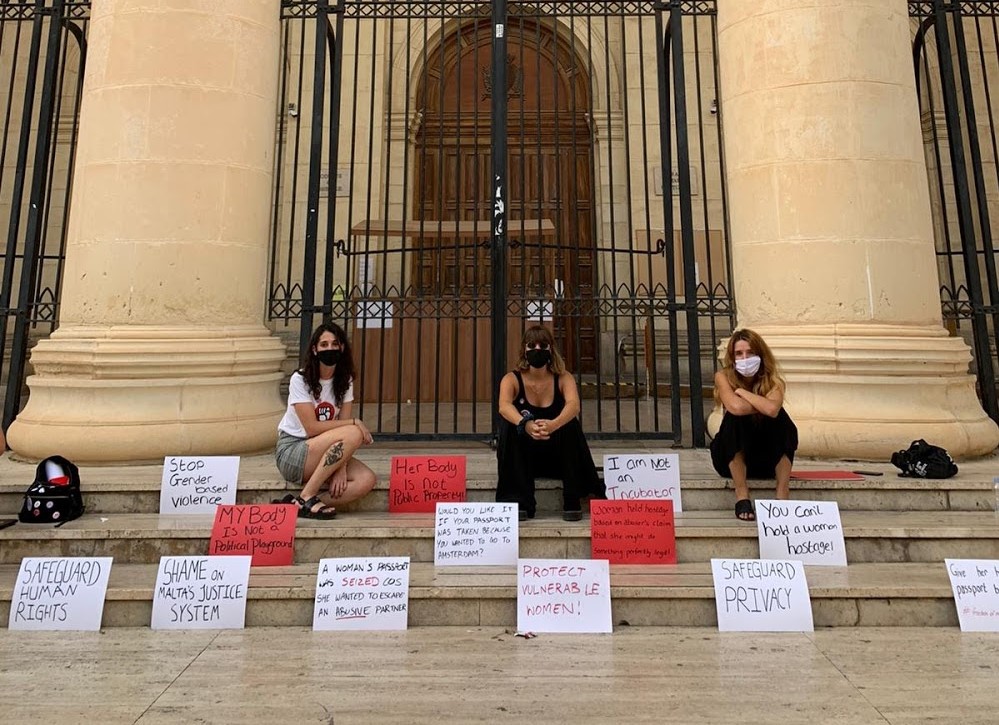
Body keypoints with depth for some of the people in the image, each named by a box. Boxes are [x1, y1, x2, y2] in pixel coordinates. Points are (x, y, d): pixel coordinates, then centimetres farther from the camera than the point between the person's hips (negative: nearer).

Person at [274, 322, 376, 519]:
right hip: (291, 452, -5)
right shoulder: (300, 379, -12)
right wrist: (355, 422, -17)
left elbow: (344, 424, -5)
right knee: (353, 434, -29)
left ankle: (297, 504, -17)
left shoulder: (345, 381, 3)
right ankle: (307, 497, -21)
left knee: (366, 480, -21)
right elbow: (312, 428, -18)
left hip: (326, 454, 5)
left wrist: (341, 467, -17)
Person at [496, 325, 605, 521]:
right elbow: (504, 406, -31)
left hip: (557, 456, 0)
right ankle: (519, 502, -23)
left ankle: (573, 500, -18)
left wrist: (554, 424, -51)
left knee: (570, 425, -28)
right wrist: (525, 424, -52)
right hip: (522, 459, 0)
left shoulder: (563, 378, -7)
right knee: (510, 426, -28)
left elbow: (574, 405, -29)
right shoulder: (512, 379, -9)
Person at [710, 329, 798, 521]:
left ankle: (782, 495, -27)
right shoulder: (723, 377, -11)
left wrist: (741, 391, -20)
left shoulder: (773, 380, -9)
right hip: (732, 459, -1)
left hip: (769, 459, 1)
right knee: (734, 418, -30)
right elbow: (735, 407, -32)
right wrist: (764, 405, -18)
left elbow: (773, 409, -32)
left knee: (780, 417, -26)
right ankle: (742, 496, -30)